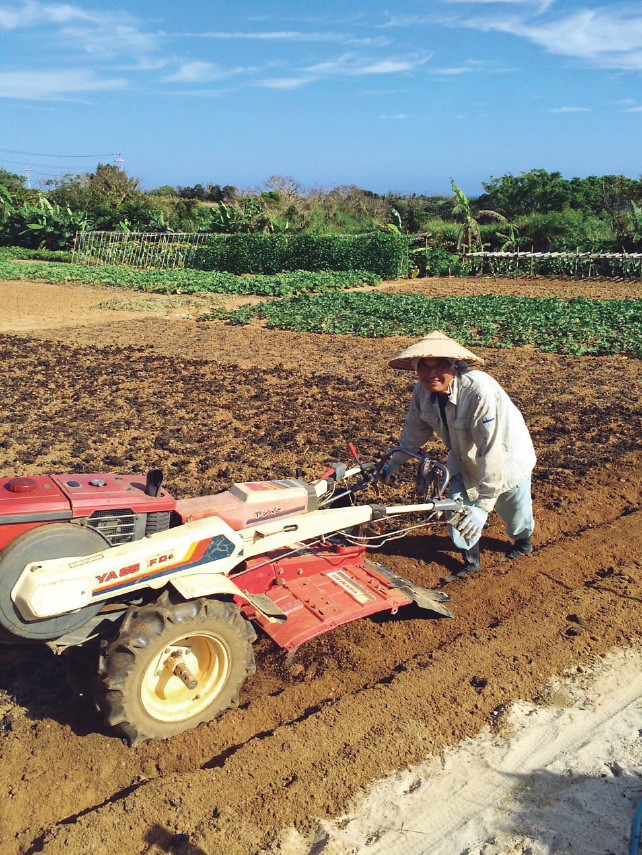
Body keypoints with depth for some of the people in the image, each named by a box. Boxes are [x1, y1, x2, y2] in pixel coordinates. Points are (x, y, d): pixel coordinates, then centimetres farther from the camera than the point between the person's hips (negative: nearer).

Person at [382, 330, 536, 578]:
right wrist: (395, 461, 9)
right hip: (464, 460, 4)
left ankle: (523, 542, 54)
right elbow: (416, 429, 0)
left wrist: (484, 504, -39)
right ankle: (471, 561, 21)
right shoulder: (423, 390, -20)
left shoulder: (481, 391, -41)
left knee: (513, 512, 18)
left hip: (506, 459, -4)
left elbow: (491, 451, -40)